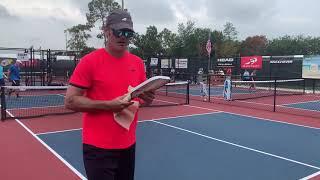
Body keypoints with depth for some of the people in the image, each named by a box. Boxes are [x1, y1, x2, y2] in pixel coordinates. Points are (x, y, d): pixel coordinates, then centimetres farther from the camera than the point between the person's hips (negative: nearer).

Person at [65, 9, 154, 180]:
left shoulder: (138, 62, 5)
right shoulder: (89, 61, -11)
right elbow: (70, 101, -12)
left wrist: (147, 98, -9)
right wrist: (109, 105, -21)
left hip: (128, 145, 6)